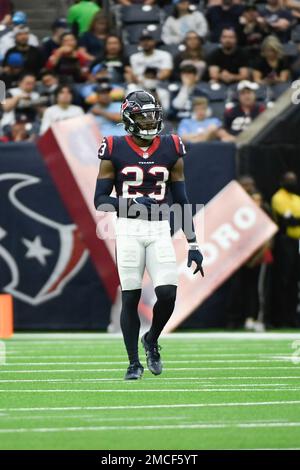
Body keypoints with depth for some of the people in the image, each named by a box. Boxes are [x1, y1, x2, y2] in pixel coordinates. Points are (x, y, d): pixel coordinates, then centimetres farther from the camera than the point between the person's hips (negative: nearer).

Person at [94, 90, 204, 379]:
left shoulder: (171, 150, 5)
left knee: (167, 293, -10)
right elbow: (100, 199, -1)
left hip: (159, 230, 2)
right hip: (128, 230, -2)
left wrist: (193, 244, 7)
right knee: (130, 298, -1)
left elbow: (181, 200, 10)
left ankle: (151, 340, 20)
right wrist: (129, 203, -21)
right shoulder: (114, 151, -2)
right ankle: (134, 363, 13)